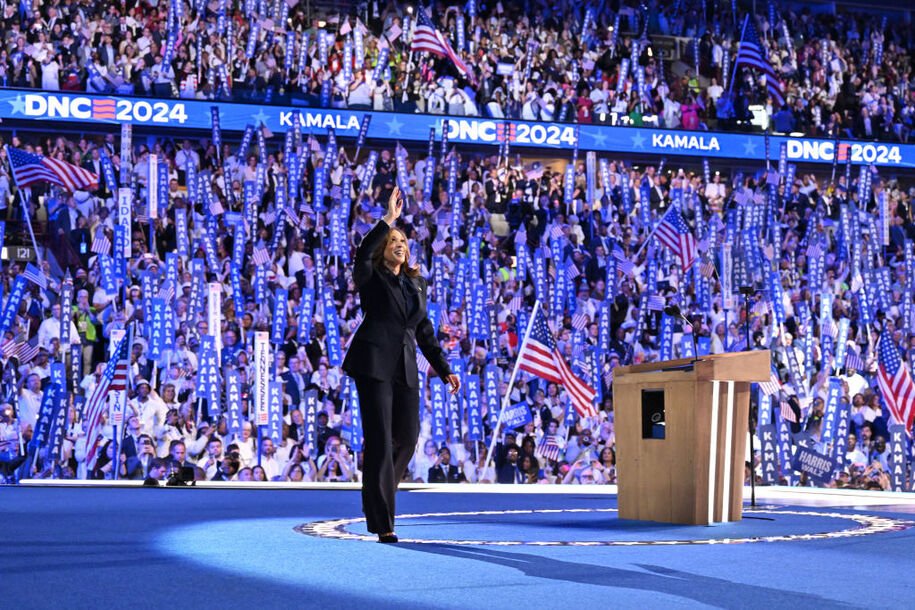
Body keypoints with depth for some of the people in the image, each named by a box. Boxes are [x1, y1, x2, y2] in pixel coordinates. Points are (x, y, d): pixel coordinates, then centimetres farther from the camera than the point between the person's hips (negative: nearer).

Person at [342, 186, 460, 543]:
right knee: (380, 440, -8)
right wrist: (388, 219, -23)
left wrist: (444, 369, 14)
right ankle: (382, 523, -7)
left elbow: (424, 331, 21)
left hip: (405, 369, 6)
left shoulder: (417, 283, 19)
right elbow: (362, 254, -21)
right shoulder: (372, 278, 3)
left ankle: (376, 490, 28)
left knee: (407, 438, 2)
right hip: (374, 363, -6)